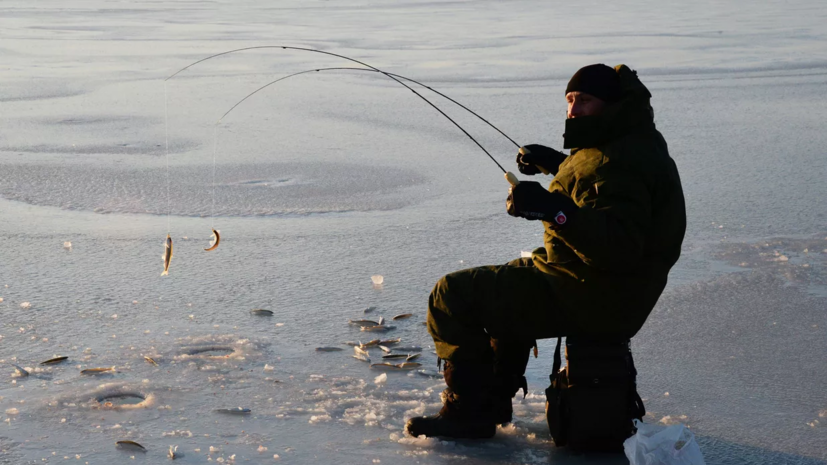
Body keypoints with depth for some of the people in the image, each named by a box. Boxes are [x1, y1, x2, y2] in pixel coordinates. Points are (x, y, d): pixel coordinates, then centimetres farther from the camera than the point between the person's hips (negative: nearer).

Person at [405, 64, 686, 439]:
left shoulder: (621, 161, -24)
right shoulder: (632, 142, 10)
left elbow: (619, 248, -36)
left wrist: (554, 209, -43)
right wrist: (555, 163, 29)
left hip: (589, 299, -11)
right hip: (611, 295, 11)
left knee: (452, 296, -8)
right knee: (505, 289, 36)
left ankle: (469, 411, -3)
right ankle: (495, 398, 34)